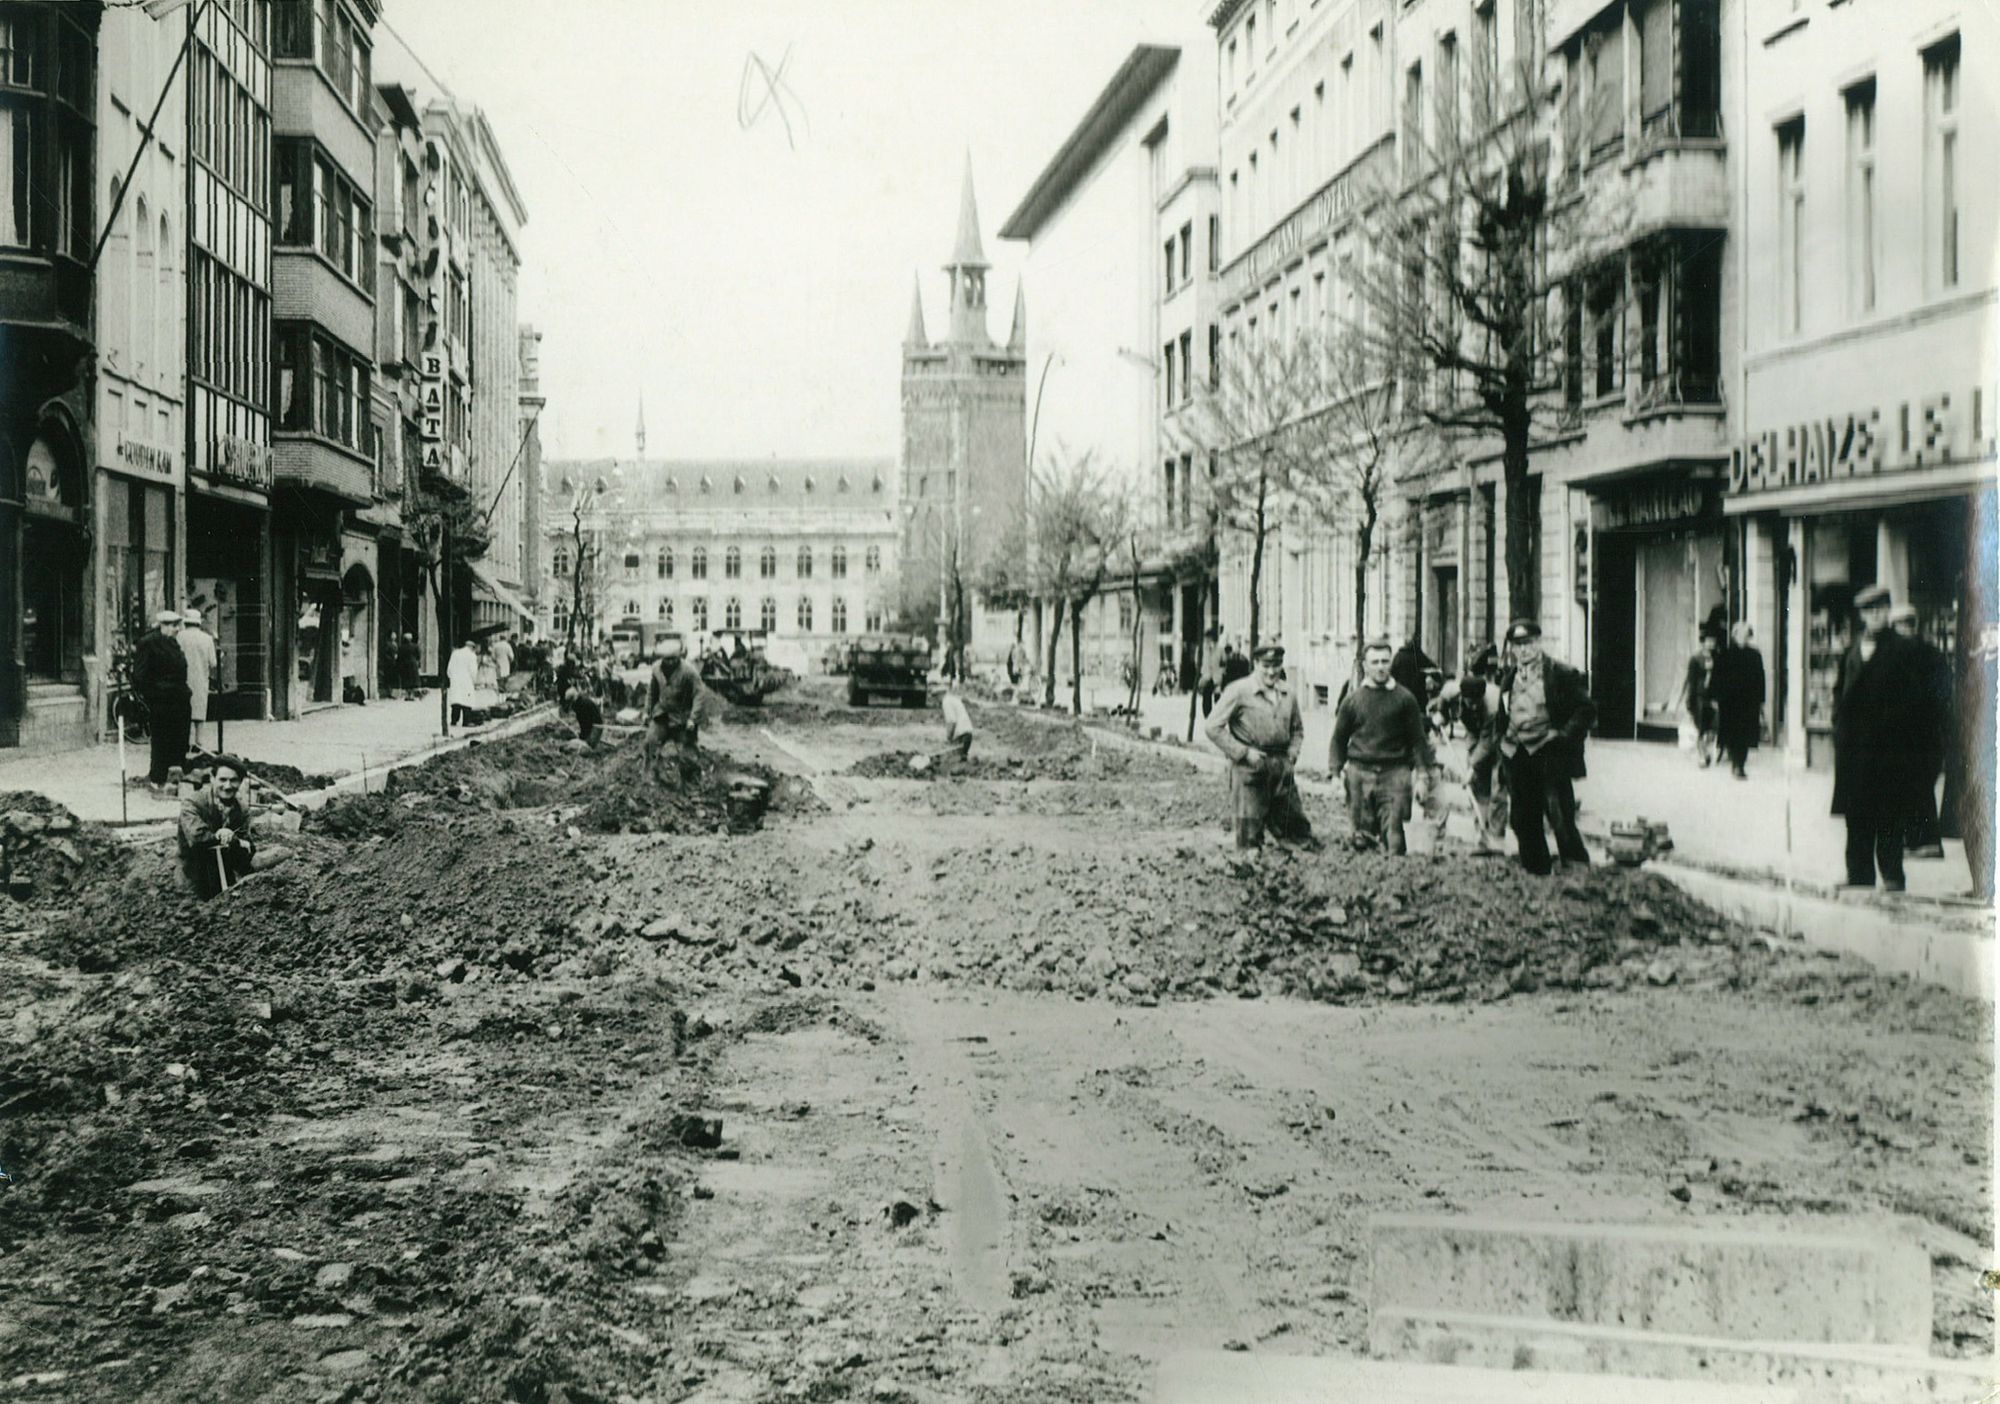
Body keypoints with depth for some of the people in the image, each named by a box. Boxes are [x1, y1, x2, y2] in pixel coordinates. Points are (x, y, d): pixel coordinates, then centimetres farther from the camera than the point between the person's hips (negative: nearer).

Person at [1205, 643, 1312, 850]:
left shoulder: (1288, 693, 10)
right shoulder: (1239, 691, -7)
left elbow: (1297, 728, 26)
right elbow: (1213, 728, -10)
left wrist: (1292, 753, 6)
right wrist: (1244, 752, -13)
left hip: (1282, 768, 5)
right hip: (1249, 769, -5)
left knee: (1298, 830, 7)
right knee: (1249, 840, -3)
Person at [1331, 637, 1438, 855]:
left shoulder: (1404, 698, 4)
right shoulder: (1353, 700, 7)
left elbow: (1418, 736, 10)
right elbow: (1340, 737, 13)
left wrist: (1429, 765, 8)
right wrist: (1335, 768, 7)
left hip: (1394, 772, -1)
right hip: (1360, 771, 1)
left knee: (1393, 827, -7)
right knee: (1362, 828, 4)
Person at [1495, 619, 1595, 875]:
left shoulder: (1561, 674, -4)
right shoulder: (1509, 679, 14)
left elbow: (1587, 710, -6)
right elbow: (1501, 719, 25)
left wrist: (1564, 735, -13)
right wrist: (1504, 740, 12)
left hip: (1550, 755, -6)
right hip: (1518, 758, 6)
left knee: (1561, 820, -12)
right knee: (1524, 823, 8)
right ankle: (1537, 874, 18)